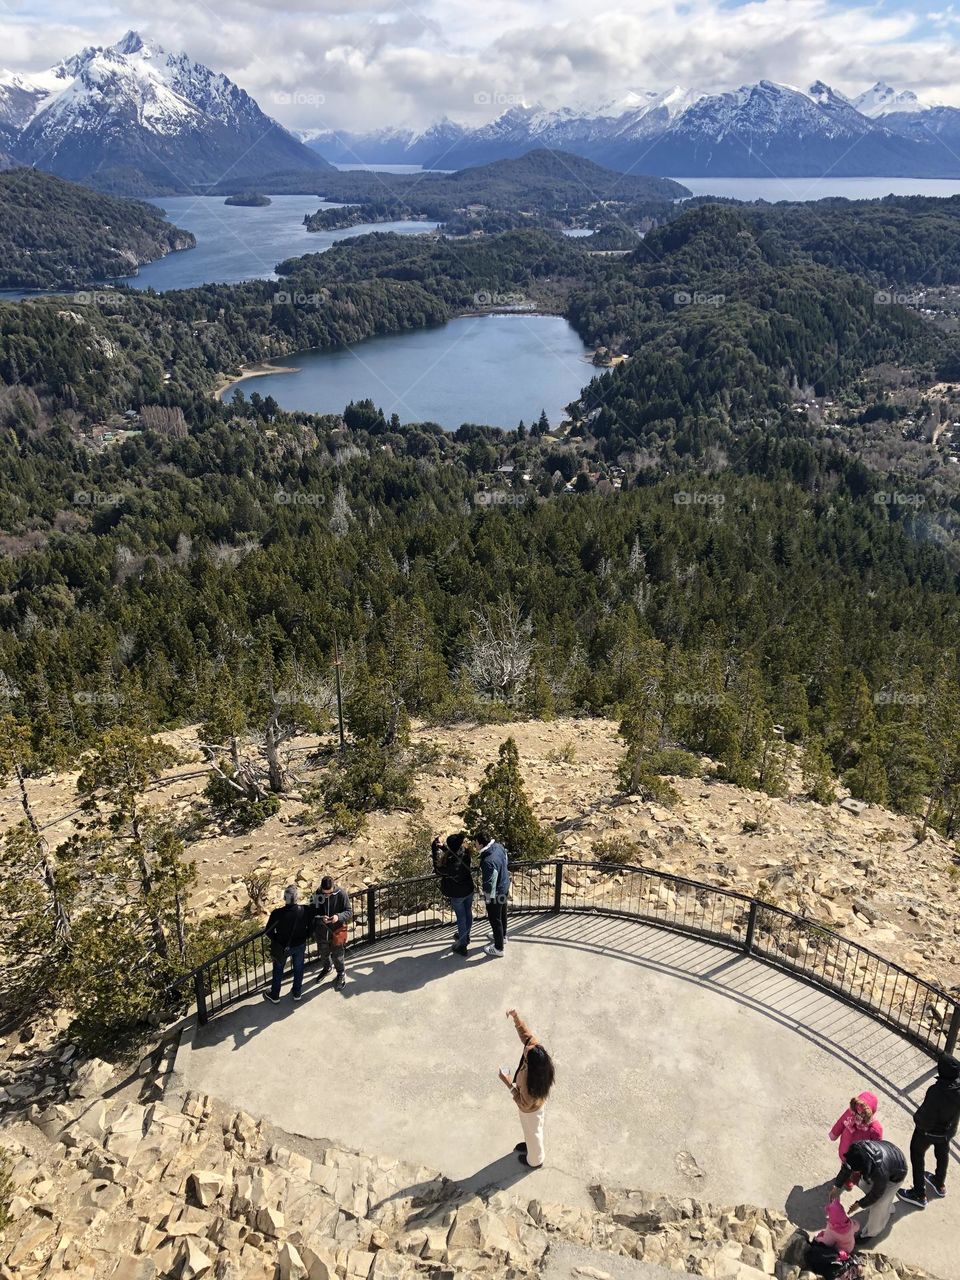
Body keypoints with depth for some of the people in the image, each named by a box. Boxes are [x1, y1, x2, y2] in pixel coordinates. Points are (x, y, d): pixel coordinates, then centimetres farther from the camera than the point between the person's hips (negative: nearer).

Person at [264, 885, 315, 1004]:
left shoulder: (277, 913, -30)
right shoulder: (306, 911, -25)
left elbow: (268, 931, -16)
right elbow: (311, 927, -10)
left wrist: (276, 940, 3)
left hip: (281, 947, -1)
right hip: (300, 945, 1)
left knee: (278, 971, 23)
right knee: (298, 969, 26)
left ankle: (274, 995, 41)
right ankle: (297, 993, 44)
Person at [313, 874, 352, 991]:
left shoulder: (341, 894, -21)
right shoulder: (318, 894, -15)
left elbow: (349, 912, -14)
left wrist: (339, 916, -34)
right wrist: (321, 918, -26)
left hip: (337, 930, -3)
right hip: (322, 930, 3)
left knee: (337, 956, 10)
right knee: (323, 953, 24)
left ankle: (341, 974, 36)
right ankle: (326, 968, 53)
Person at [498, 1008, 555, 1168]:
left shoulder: (528, 1080, -47)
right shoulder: (537, 1048, -33)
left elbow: (524, 1104, -30)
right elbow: (526, 1034, -18)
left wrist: (508, 1082, -29)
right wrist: (516, 1017, -31)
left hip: (530, 1110, -6)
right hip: (539, 1102, 6)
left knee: (532, 1132, 26)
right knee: (534, 1131, 35)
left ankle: (535, 1160, 55)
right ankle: (532, 1146, 64)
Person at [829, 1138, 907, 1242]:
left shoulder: (880, 1172, -44)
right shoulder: (857, 1149, -33)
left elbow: (876, 1193, -23)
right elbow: (846, 1167, -13)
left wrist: (859, 1204, -10)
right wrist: (837, 1187, -14)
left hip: (895, 1175, -5)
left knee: (878, 1204, 3)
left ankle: (871, 1232, 29)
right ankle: (887, 1209, 48)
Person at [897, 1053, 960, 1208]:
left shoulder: (936, 1092, -43)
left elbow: (925, 1120, -31)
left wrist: (917, 1117, -12)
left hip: (929, 1131, -6)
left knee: (917, 1156, 20)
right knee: (942, 1154, 32)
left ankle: (919, 1194, 34)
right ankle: (940, 1185, 57)